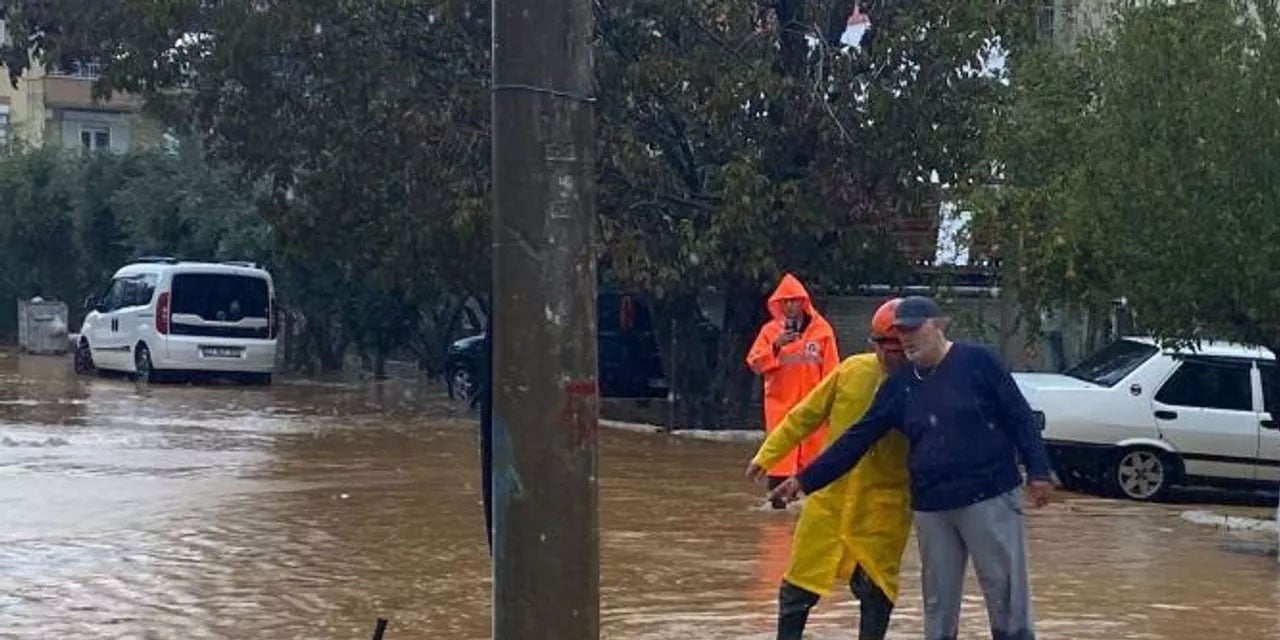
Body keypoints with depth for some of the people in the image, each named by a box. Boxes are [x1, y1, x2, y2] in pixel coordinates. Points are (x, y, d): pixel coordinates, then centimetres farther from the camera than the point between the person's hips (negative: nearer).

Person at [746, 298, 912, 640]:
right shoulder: (853, 370, -3)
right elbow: (807, 414, 6)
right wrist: (767, 455, 9)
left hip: (885, 506, -2)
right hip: (830, 496, 3)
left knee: (875, 590, 2)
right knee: (800, 582, 9)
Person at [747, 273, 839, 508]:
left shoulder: (821, 329, 2)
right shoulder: (770, 330, 5)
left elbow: (831, 369, 1)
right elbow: (755, 363, -1)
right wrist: (775, 346, -15)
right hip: (780, 403, 1)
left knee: (813, 450, 3)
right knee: (780, 455, -2)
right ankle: (778, 501, 0)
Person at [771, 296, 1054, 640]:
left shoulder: (977, 362, -4)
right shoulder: (898, 386, 9)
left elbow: (1020, 417, -3)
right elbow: (857, 439, 10)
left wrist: (1038, 472, -9)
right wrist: (806, 480, 6)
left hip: (989, 498, -4)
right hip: (931, 507, 5)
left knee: (1007, 594, -1)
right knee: (937, 603, 9)